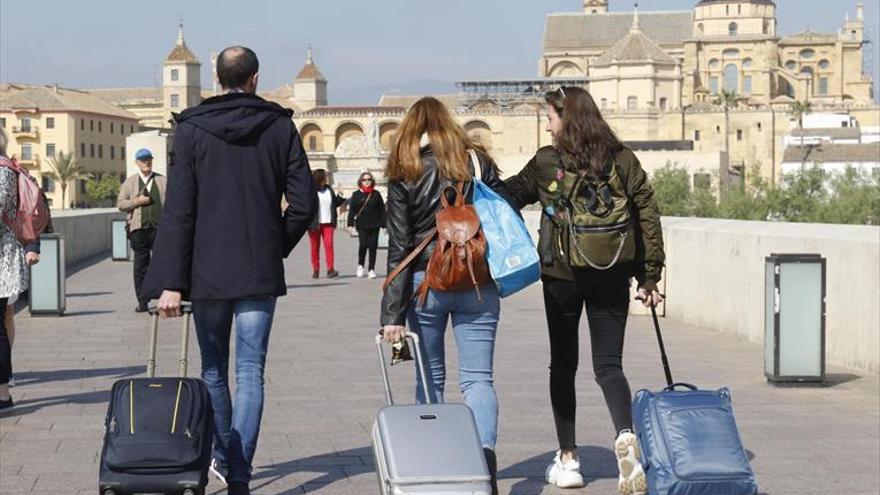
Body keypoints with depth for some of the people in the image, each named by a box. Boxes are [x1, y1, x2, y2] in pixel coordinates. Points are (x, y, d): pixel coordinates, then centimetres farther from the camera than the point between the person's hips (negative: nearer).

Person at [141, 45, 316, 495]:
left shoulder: (192, 129, -3)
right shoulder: (280, 126, 0)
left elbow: (178, 210, -7)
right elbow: (303, 202, -2)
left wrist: (171, 281, -8)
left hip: (208, 271, 0)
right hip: (260, 272, 0)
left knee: (213, 371, 16)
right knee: (250, 373, 1)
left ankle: (224, 457, 26)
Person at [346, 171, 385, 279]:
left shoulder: (376, 194, 8)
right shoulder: (356, 195, 5)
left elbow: (382, 209, 9)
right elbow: (352, 210, 3)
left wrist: (384, 224, 4)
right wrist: (350, 224, -5)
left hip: (374, 225, 1)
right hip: (362, 225, -1)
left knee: (373, 246, 0)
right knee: (363, 245, -12)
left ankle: (371, 269, 7)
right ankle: (360, 265, 11)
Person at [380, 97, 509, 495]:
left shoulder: (403, 175, -1)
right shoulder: (478, 163, 4)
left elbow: (398, 249, -5)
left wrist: (393, 314, -6)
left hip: (425, 283, -1)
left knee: (430, 378, 12)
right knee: (477, 377, 1)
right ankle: (485, 451, -22)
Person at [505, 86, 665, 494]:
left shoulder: (546, 162, -6)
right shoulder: (623, 160, 0)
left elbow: (509, 196, 6)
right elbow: (648, 217, -2)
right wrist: (649, 277, 4)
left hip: (561, 277, -1)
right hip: (611, 278, 2)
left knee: (563, 365, 13)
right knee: (608, 364, 5)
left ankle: (568, 459, 16)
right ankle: (625, 436, -23)